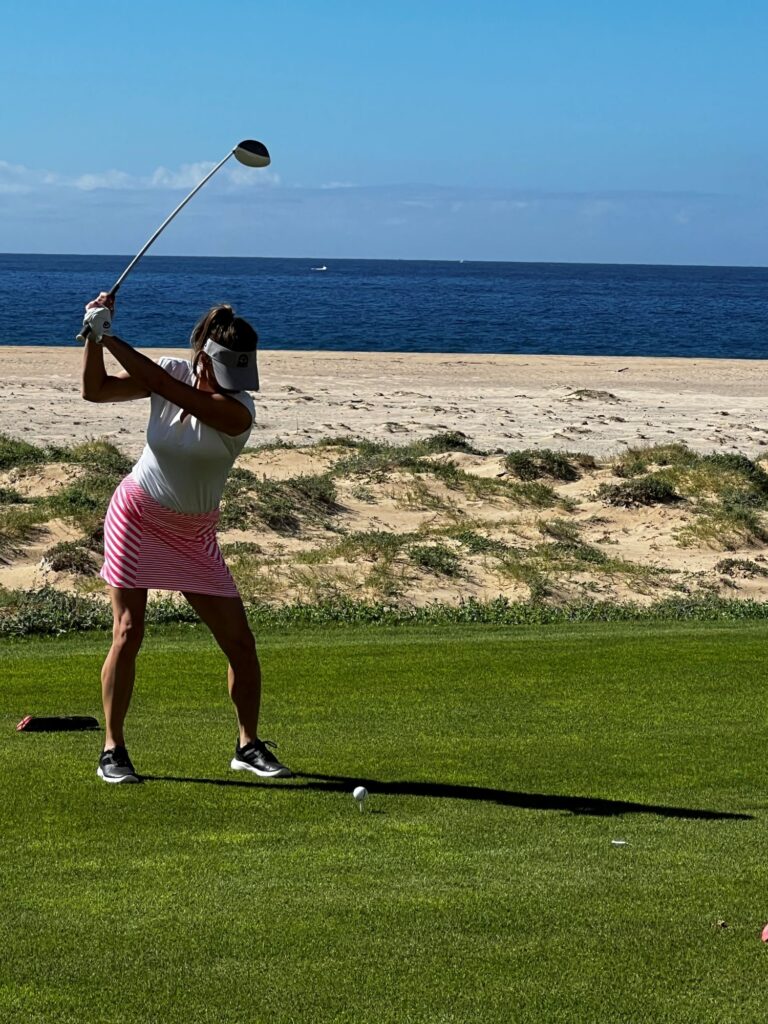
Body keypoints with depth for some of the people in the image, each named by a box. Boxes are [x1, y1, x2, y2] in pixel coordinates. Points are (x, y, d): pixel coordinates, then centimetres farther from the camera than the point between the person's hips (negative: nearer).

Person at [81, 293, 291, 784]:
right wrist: (94, 337, -18)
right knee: (128, 633, -7)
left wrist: (108, 337, -28)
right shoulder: (176, 372, -10)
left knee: (240, 642, -3)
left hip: (193, 535, 0)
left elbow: (160, 384, -30)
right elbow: (96, 390, -4)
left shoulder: (238, 411, -21)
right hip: (137, 516, 0)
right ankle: (113, 750, 2)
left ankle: (249, 745, 14)